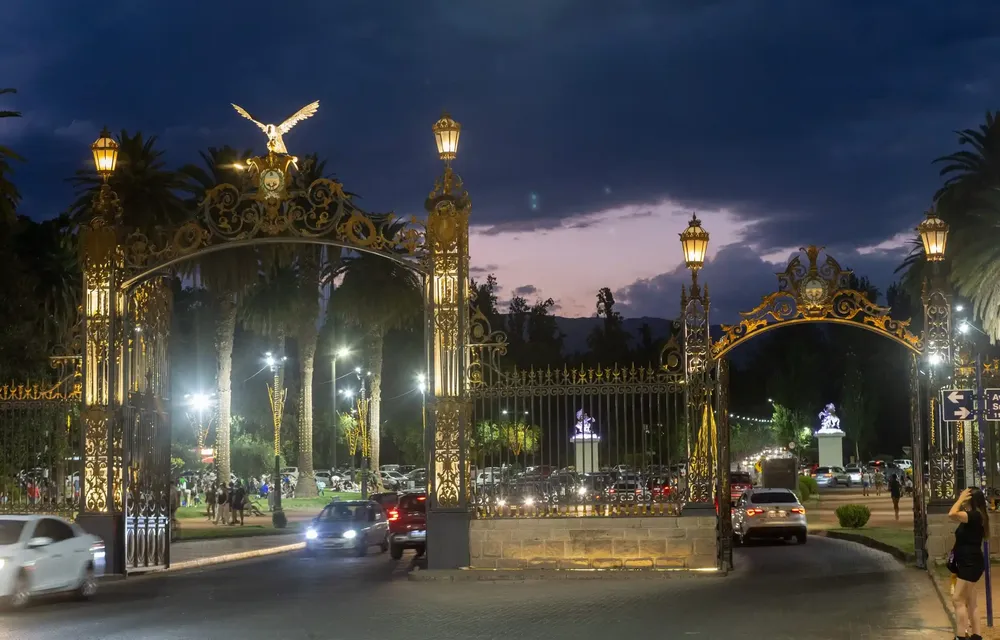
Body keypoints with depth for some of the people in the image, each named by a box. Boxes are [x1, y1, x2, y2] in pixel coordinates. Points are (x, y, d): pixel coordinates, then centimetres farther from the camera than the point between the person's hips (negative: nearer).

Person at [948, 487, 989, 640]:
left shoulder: (975, 515, -18)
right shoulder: (972, 517, 12)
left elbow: (952, 514, -31)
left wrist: (960, 499, -20)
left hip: (971, 564, -10)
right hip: (967, 564, 10)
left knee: (958, 600, -10)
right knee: (970, 604, 12)